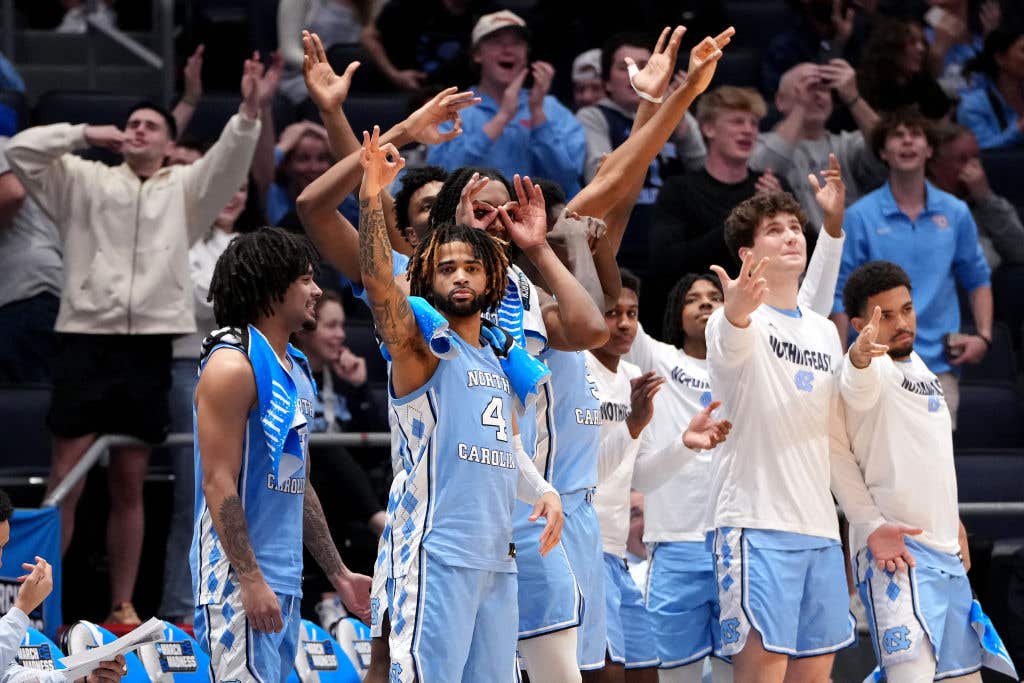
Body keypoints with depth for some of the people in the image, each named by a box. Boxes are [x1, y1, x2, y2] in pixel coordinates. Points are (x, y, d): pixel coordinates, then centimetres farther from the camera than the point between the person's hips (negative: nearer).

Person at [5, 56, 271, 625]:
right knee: (66, 482, -5)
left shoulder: (185, 189, 13)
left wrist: (249, 113, -21)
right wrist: (84, 135, -7)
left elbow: (229, 163, -4)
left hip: (149, 347, 2)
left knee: (130, 487, 7)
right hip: (86, 341, -2)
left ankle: (123, 607, 13)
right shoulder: (85, 181, 10)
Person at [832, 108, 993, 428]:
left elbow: (977, 280, 17)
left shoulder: (956, 213, 7)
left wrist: (983, 336, 1)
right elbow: (841, 296, 0)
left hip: (938, 366, 2)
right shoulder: (860, 217, -1)